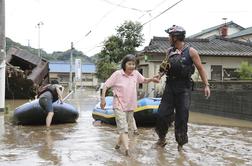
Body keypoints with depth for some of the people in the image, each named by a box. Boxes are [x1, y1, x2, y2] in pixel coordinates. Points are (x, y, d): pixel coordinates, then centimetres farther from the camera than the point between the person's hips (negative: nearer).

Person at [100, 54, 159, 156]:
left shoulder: (136, 73, -1)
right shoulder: (117, 74, -12)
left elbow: (144, 80, 18)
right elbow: (106, 85, -9)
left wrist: (151, 79, -1)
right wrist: (103, 99, -15)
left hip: (130, 105, 6)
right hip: (119, 105, -5)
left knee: (128, 127, 15)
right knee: (123, 128, -14)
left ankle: (118, 144, 35)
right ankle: (127, 149, -20)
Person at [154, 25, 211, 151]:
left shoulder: (190, 51, -5)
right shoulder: (170, 51, 8)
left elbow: (200, 68, -3)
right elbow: (165, 66, 17)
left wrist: (206, 85, -9)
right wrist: (160, 74, -3)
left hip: (184, 88, -4)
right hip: (170, 86, 4)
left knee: (181, 117, 2)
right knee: (162, 113, 1)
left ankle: (181, 142, 19)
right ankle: (162, 138, 20)